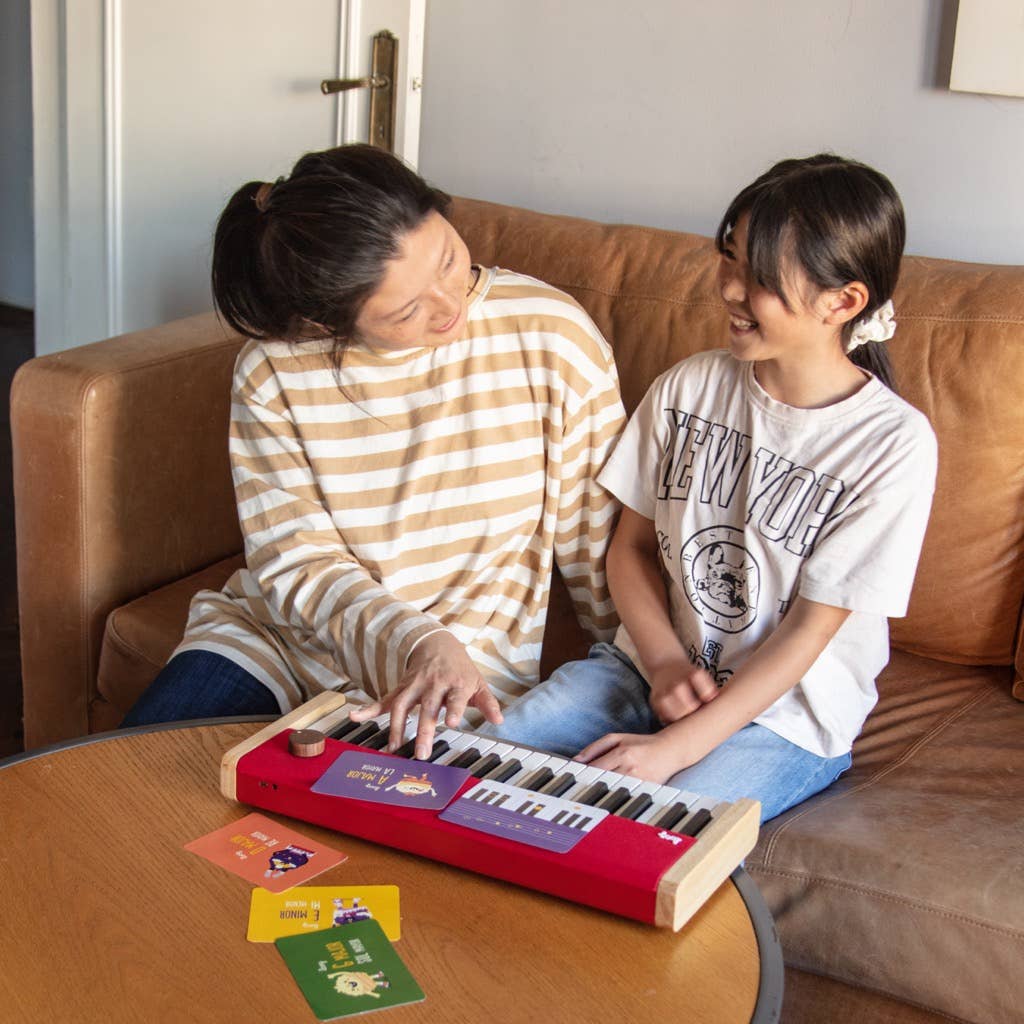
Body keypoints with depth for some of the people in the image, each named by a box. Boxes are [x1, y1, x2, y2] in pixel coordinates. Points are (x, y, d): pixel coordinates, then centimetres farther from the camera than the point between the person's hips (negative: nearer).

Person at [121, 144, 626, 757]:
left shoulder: (553, 334, -14)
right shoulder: (273, 372, -12)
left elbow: (594, 537, -4)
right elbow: (297, 563, -11)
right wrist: (417, 642, -27)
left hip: (466, 665, -2)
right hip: (281, 636, 3)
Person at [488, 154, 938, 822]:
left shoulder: (895, 443, -16)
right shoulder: (688, 388, -1)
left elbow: (809, 630, -15)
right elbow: (631, 545, 7)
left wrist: (673, 749, -20)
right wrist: (665, 662, -12)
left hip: (783, 713, -4)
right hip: (648, 666, 5)